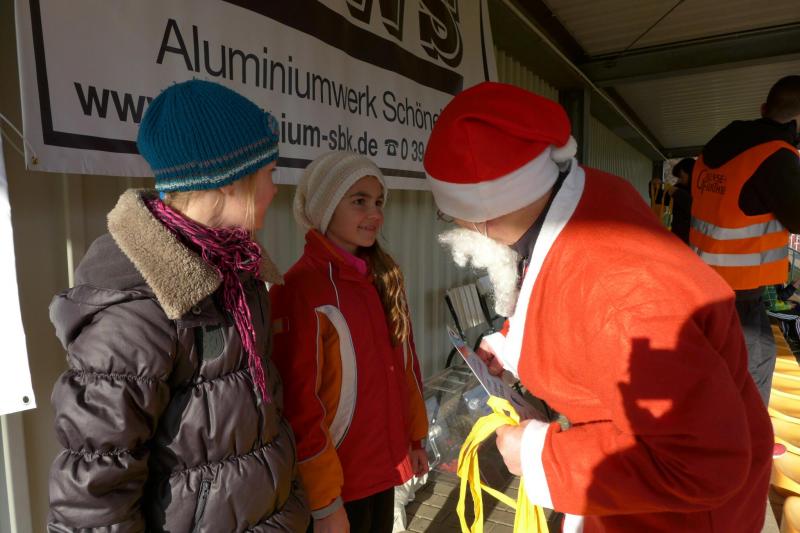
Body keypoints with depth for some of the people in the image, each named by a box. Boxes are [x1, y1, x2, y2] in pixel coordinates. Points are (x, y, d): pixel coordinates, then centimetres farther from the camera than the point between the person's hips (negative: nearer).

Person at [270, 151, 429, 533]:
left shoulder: (382, 276, 2)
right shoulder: (300, 289, -21)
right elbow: (299, 405, -19)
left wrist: (415, 436, 11)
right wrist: (325, 501, -14)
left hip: (385, 464, 7)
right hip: (338, 479, -6)